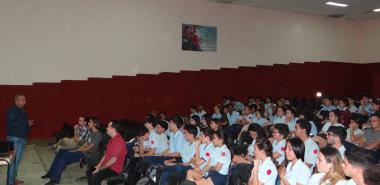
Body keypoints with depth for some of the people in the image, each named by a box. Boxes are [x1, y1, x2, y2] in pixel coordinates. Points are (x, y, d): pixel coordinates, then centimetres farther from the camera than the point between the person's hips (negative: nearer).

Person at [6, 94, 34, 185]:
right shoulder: (12, 111, -10)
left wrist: (29, 124, 6)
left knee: (18, 160, 13)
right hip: (14, 138, -9)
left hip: (22, 138, 9)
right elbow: (12, 123, -23)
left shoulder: (23, 111, 17)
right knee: (14, 160, -9)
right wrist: (27, 123, -18)